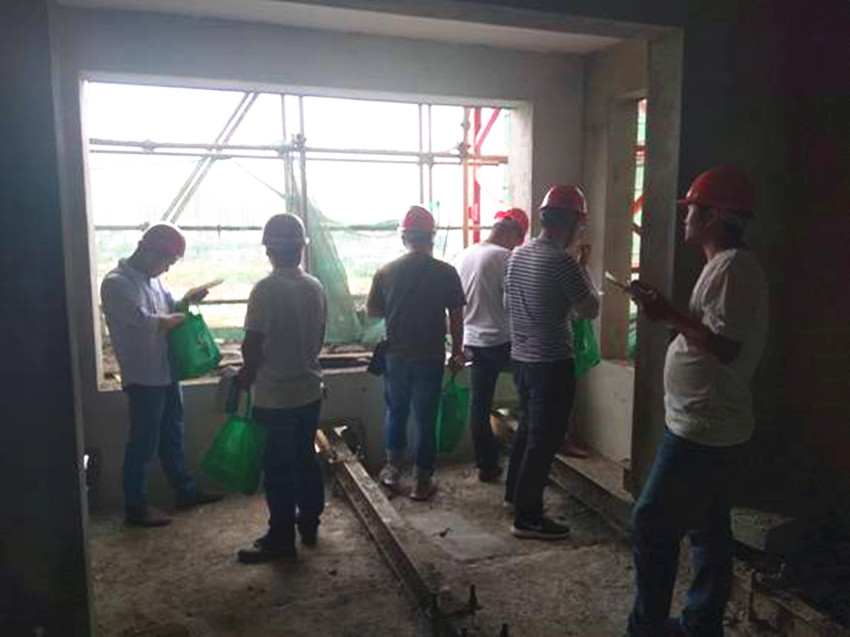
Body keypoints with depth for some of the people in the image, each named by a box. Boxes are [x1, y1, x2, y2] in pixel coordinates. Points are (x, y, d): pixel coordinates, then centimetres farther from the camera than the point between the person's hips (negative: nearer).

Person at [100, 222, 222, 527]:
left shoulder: (150, 279, 9)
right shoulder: (116, 283, -18)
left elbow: (168, 308, 22)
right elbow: (146, 322, -27)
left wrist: (186, 301, 2)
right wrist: (181, 316, -12)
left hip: (166, 372, 9)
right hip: (143, 378, -8)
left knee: (172, 436, 18)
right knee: (143, 444, 3)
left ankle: (185, 491, 32)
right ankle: (135, 508, 17)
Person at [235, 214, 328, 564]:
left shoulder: (266, 289, -17)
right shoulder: (316, 288, 1)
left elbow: (253, 345, -16)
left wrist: (246, 377, 2)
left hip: (274, 396, -6)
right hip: (309, 390, 6)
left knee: (278, 469, 5)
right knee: (306, 459, 18)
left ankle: (281, 539, 16)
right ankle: (309, 525, 31)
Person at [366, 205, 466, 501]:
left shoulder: (386, 272, -5)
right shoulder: (446, 273, -8)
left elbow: (372, 310, 5)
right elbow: (456, 317, -4)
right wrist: (457, 352, 8)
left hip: (396, 355, 2)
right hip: (431, 356, -1)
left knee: (396, 412, 20)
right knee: (426, 418, 8)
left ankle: (393, 469, 28)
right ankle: (422, 481, 16)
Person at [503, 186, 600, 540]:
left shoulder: (518, 255, 6)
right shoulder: (562, 262, -19)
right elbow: (590, 310, -11)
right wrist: (585, 273, 4)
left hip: (521, 357, 9)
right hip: (552, 364, -8)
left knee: (528, 428, 23)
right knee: (544, 440, 1)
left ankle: (514, 493, 37)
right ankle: (527, 518, 9)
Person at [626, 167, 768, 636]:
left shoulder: (733, 268, -18)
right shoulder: (726, 265, 15)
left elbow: (726, 346, -26)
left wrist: (668, 315, -21)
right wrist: (667, 313, 7)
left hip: (702, 430, -10)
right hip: (710, 426, 10)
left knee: (651, 523, -3)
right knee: (708, 529, 18)